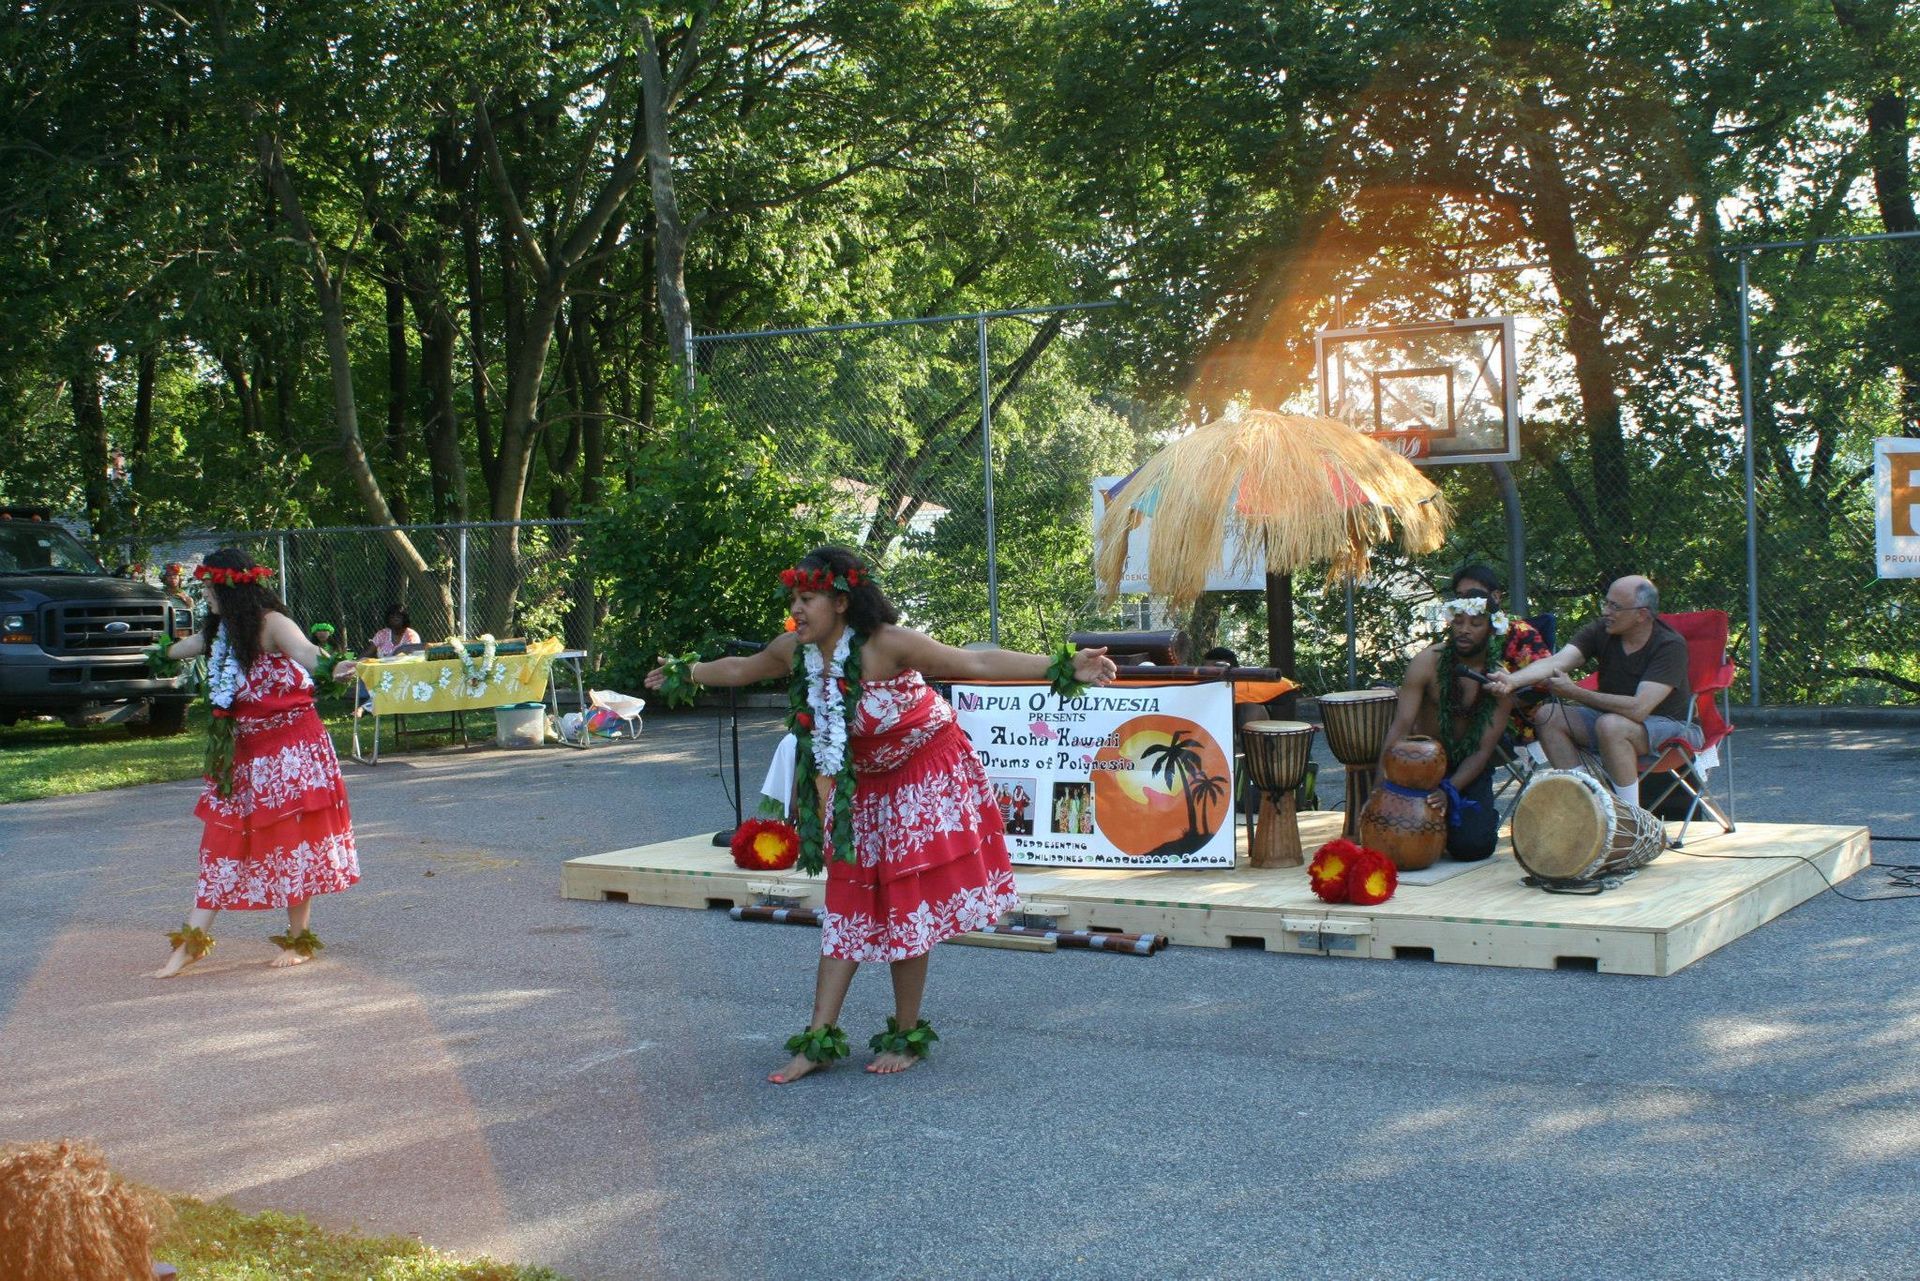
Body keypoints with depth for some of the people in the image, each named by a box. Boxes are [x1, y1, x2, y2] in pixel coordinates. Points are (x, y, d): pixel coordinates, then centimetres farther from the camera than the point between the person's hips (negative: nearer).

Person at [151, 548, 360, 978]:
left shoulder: (270, 623, -15)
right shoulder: (221, 631, 9)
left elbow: (304, 650, -38)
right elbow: (181, 648, 35)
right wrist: (161, 653, 55)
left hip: (291, 745, -8)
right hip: (244, 750, 8)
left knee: (292, 844, -2)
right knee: (223, 841, 6)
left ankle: (299, 939, 9)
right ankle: (191, 940, 7)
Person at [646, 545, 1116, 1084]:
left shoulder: (887, 644, -27)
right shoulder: (792, 651, -8)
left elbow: (977, 663, -30)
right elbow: (741, 669, 14)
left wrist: (1063, 666, -37)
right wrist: (684, 673, 27)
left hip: (925, 778, -6)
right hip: (861, 788, 6)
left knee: (907, 909, -2)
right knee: (846, 908, 6)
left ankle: (907, 1035, 13)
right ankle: (822, 1038, 11)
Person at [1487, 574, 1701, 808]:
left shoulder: (1670, 646, -22)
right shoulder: (1600, 631, -7)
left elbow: (1638, 708, -32)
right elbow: (1556, 662, -23)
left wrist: (1575, 693, -28)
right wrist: (1512, 680, -41)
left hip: (1670, 726, -6)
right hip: (1616, 720, 6)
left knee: (1610, 725, -36)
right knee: (1547, 715, -13)